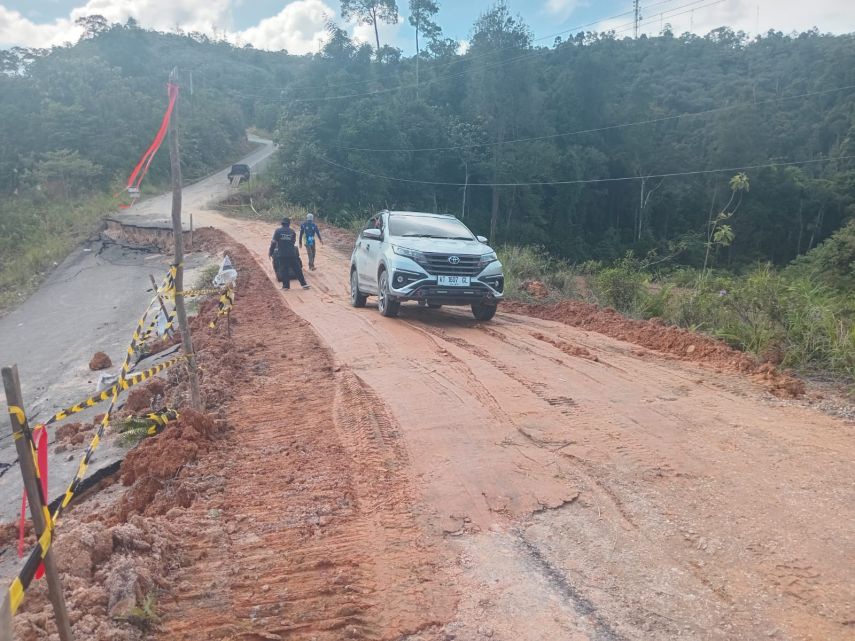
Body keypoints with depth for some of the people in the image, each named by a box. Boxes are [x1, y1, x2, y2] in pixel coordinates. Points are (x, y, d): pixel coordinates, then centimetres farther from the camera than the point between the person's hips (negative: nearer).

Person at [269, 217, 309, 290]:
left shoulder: (278, 231, -3)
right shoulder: (292, 231, 2)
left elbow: (274, 242, -5)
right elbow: (294, 241, 9)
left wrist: (271, 252, 2)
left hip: (282, 255, -1)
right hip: (292, 254, 1)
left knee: (284, 270, 7)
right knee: (297, 269, 6)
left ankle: (286, 285, 9)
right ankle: (304, 284, 7)